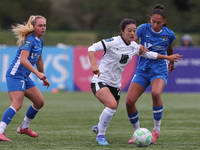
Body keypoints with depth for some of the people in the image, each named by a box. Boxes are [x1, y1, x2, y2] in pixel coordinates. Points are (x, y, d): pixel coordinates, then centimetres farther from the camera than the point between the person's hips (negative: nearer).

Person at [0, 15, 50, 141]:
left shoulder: (40, 41, 14)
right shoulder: (29, 40, -16)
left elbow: (39, 60, 28)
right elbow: (23, 59, -28)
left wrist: (44, 78, 33)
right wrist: (37, 73, -34)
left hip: (25, 77, 9)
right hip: (15, 75, -9)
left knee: (39, 102, 11)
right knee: (17, 105, -22)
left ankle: (24, 127, 27)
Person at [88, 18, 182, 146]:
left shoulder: (134, 47, 3)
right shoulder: (114, 42, -17)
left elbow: (148, 54, 22)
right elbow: (92, 48, -21)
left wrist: (168, 57, 24)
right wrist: (94, 65, -36)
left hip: (115, 84, 7)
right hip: (101, 81, -7)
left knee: (112, 112, 15)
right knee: (112, 104, -29)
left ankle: (98, 128, 49)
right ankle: (101, 135, -11)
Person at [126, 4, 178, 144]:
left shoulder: (168, 34, -1)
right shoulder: (144, 28, -4)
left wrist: (172, 62, 37)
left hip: (159, 71, -2)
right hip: (142, 70, 2)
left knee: (156, 93, -34)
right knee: (129, 101, -12)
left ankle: (157, 129, -15)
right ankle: (137, 131, 12)